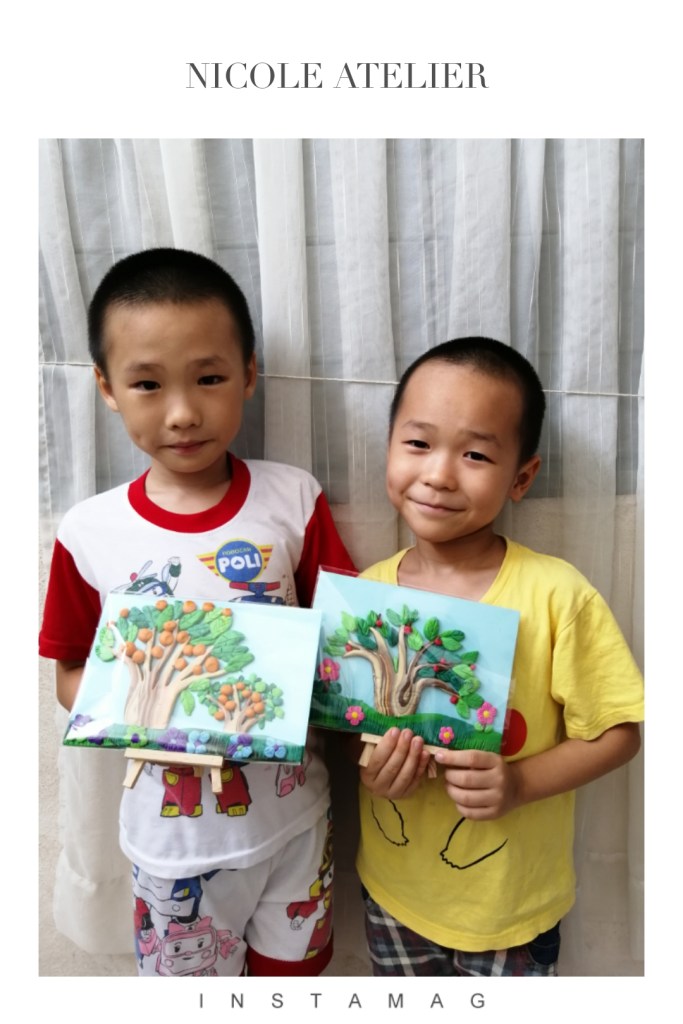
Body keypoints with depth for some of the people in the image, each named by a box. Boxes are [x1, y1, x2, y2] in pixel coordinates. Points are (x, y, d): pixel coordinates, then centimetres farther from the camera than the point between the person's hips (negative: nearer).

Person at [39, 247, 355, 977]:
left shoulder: (294, 501, -13)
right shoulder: (89, 533, -13)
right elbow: (70, 672, -1)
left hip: (291, 815, 1)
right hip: (173, 830, 0)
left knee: (292, 968, 25)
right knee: (184, 974, 25)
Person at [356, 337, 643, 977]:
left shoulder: (555, 594, -21)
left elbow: (617, 731, -13)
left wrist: (520, 783, -26)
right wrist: (369, 760, -18)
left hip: (514, 903, -2)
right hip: (393, 890, 3)